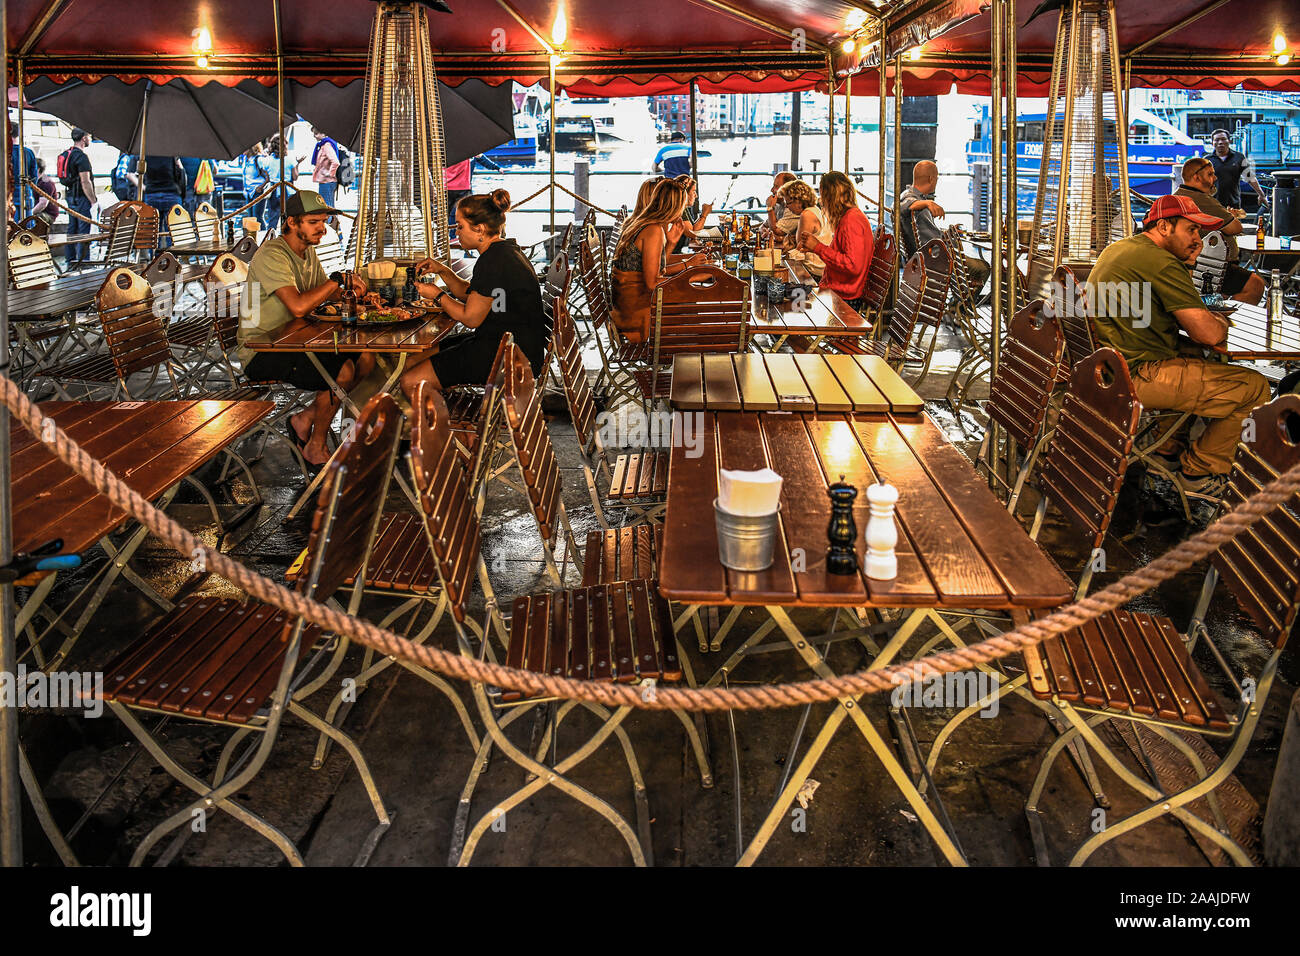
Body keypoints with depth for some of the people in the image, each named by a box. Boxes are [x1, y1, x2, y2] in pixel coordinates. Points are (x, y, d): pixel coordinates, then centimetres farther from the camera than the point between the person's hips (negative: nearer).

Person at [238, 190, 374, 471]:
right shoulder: (272, 255, -20)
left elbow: (326, 293, 20)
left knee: (366, 358, -7)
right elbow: (298, 306, -32)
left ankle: (306, 417, 5)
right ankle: (315, 448, -6)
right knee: (343, 371, -25)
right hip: (261, 351, -9)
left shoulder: (308, 250, 10)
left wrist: (354, 291, -3)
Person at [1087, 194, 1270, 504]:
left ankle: (1166, 447, 31)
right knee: (1255, 386, -4)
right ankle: (1199, 472, 10)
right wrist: (1221, 324, 6)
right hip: (1136, 378, -10)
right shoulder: (1162, 263, -15)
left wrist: (1205, 319, 15)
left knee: (1193, 352, 32)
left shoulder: (1117, 248, 15)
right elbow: (1209, 334, -18)